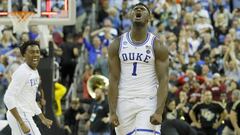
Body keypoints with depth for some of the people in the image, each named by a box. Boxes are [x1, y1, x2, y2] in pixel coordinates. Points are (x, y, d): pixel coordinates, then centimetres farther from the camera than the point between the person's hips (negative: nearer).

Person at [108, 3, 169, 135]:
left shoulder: (158, 46, -2)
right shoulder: (117, 45, 4)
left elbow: (163, 80, -6)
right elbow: (114, 79, 2)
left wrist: (159, 112, -17)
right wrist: (112, 112, -6)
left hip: (148, 103, -2)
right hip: (124, 102, 2)